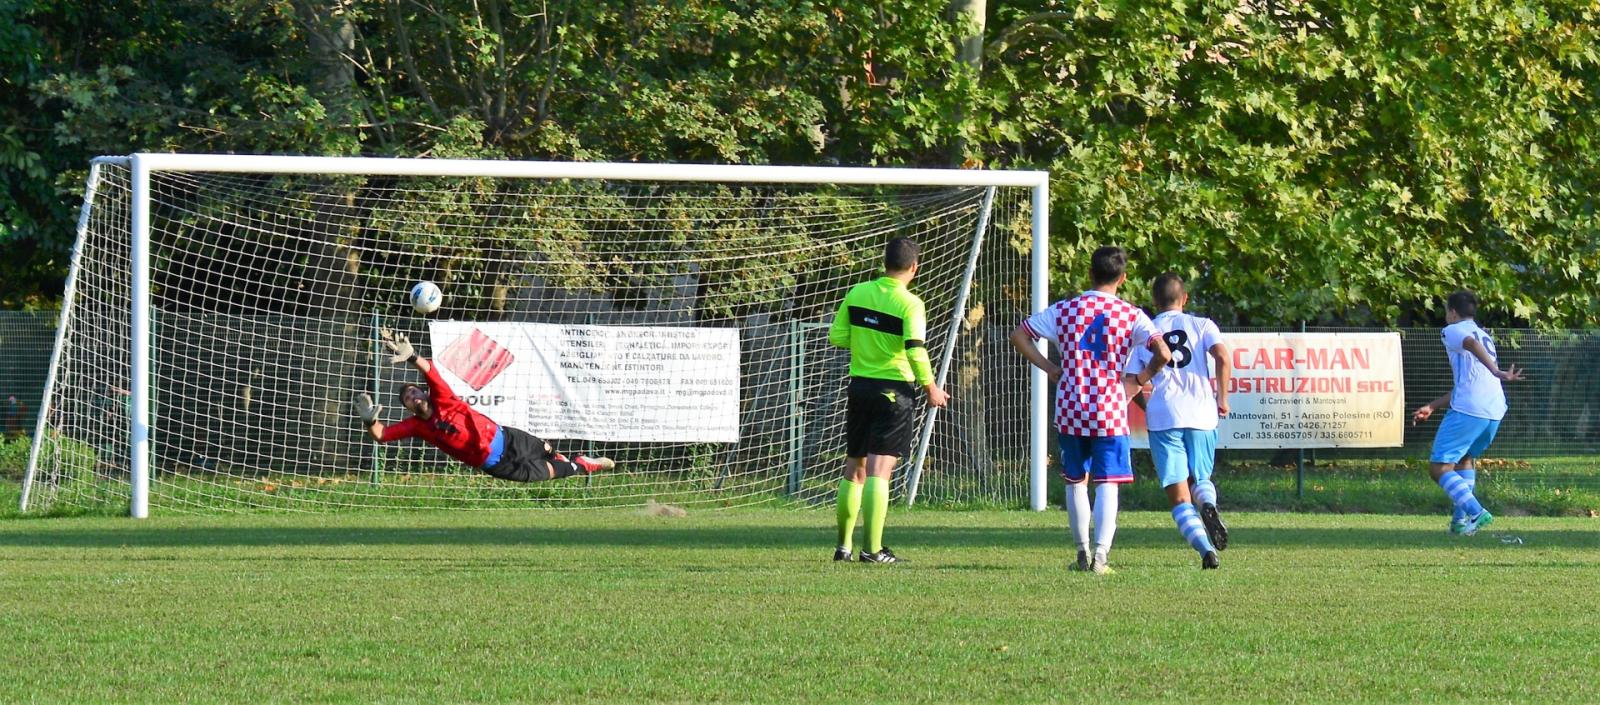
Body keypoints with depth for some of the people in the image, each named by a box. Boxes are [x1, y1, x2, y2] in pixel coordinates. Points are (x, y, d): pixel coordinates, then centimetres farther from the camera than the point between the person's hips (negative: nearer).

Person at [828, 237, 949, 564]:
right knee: (879, 470, -7)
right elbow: (915, 349, -21)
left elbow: (837, 337, 5)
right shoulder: (910, 304, -12)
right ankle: (873, 548, -11)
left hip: (859, 386, 5)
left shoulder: (857, 293, 3)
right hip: (894, 390, -5)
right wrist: (930, 387, -10)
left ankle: (844, 544, 19)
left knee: (854, 468, 15)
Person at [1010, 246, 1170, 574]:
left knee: (1075, 481, 16)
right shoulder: (1131, 315, -3)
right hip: (1111, 412, -2)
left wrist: (1048, 368, 8)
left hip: (1070, 411, 2)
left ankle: (1082, 552, 19)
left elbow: (1018, 336, 5)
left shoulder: (1063, 310, 4)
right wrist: (1143, 377, 6)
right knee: (1107, 484, -2)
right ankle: (1101, 553, -17)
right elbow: (1163, 353, -13)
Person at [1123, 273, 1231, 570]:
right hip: (1201, 415, 1)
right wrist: (1222, 399, 2)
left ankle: (1206, 550, -19)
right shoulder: (1201, 325, 8)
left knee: (1178, 497, 0)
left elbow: (1131, 384, 5)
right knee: (1201, 478, 20)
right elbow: (1223, 359, -9)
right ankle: (1209, 506, -15)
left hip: (1162, 418, -1)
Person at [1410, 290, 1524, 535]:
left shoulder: (1453, 331, 5)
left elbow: (1472, 344, -19)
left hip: (1468, 411, -8)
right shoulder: (1485, 336, 29)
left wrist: (1497, 372, -33)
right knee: (1464, 459, 29)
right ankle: (1461, 519, 19)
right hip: (1495, 410, 8)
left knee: (1439, 467, -4)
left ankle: (1476, 512, -20)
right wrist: (1432, 407, 37)